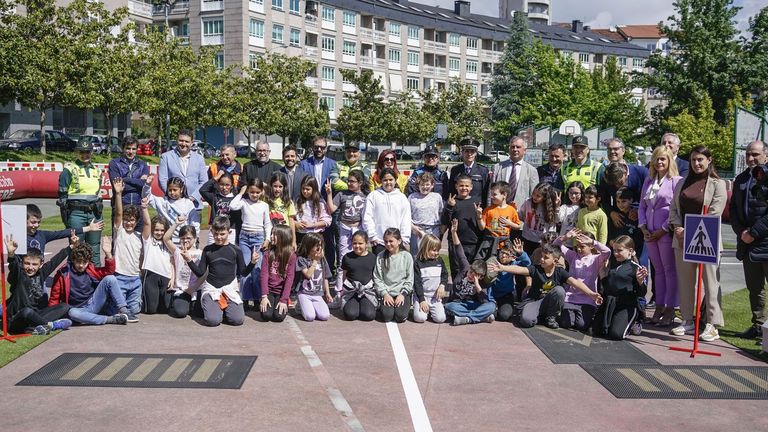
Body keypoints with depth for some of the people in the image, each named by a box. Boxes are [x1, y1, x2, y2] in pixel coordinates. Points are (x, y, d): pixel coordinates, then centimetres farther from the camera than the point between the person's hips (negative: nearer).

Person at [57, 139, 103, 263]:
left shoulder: (96, 170, 14)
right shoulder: (69, 169, -2)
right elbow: (62, 194, -3)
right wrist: (65, 217, -7)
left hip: (95, 213, 5)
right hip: (76, 213, -5)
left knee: (94, 249, 9)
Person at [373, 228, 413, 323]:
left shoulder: (407, 256, -1)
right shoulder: (380, 257, 1)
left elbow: (410, 279, 0)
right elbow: (377, 278, 0)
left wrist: (403, 294, -10)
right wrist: (385, 293, -10)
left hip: (402, 293, -1)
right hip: (386, 293, 1)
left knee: (401, 316, -21)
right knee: (387, 316, -20)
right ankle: (384, 306, 13)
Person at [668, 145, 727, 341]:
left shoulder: (717, 184, -1)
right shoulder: (682, 183, 15)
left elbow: (714, 214, -9)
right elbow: (673, 209, 13)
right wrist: (677, 228, -5)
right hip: (682, 240, 5)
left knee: (710, 282, -3)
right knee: (685, 281, 11)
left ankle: (712, 325, 2)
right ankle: (687, 321, 21)